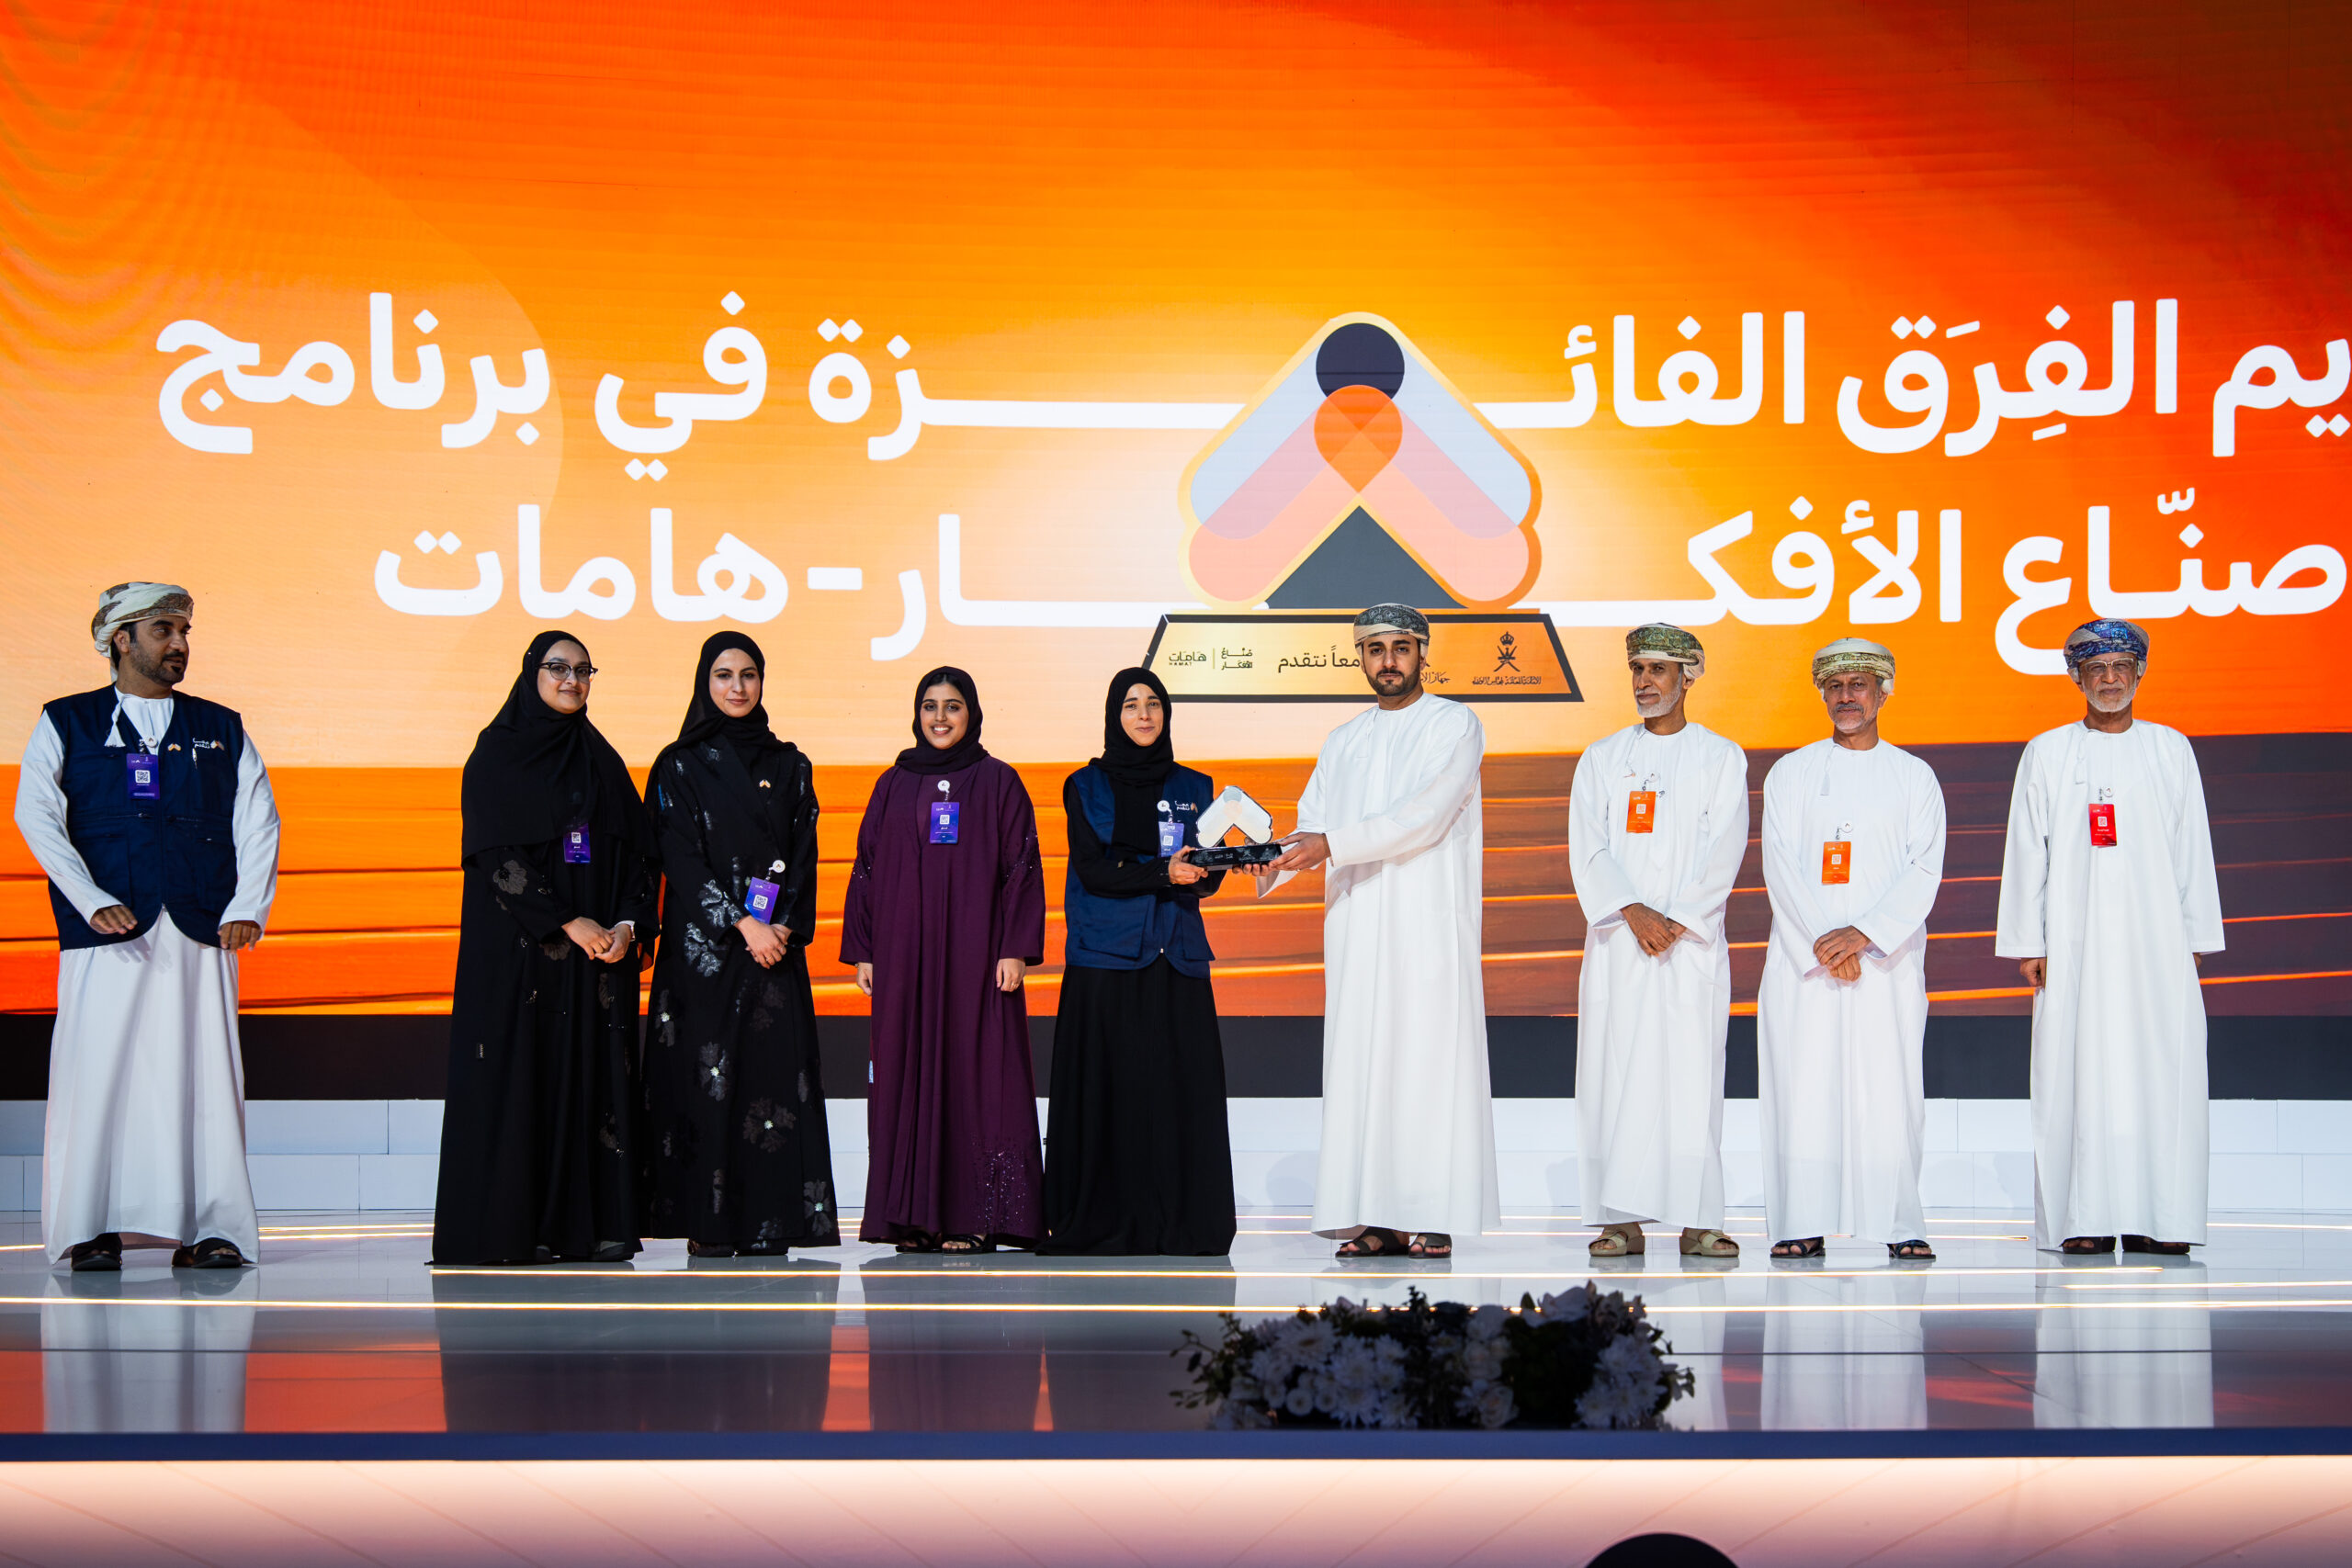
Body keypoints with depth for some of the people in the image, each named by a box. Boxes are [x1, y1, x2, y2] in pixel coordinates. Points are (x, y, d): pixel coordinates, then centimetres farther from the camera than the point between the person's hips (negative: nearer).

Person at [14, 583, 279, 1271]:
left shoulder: (222, 729, 18)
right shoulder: (66, 723, 12)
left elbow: (258, 821, 11)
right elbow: (36, 814, 0)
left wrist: (248, 908, -5)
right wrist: (91, 901, -12)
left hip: (201, 932, 2)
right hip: (107, 931, -2)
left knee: (206, 1074, -4)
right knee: (95, 1072, -7)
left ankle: (211, 1230, -2)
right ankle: (88, 1232, -1)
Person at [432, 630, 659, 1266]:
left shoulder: (602, 761, 15)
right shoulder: (497, 755, 0)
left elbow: (638, 852, 11)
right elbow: (499, 854, -9)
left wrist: (627, 925, -7)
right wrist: (569, 923, -16)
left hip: (601, 946, 5)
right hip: (519, 945, -4)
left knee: (594, 1077, 0)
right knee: (520, 1076, -7)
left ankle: (593, 1224, 0)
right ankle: (513, 1229, -5)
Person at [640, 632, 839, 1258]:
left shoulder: (788, 765, 13)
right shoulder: (679, 765, 3)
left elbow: (804, 855, 8)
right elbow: (680, 857, -5)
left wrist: (784, 927, -8)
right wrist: (742, 924, -14)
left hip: (777, 943, 3)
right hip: (702, 943, -3)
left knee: (772, 1075, -4)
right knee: (706, 1079, -6)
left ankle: (769, 1221, -3)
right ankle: (708, 1225, -5)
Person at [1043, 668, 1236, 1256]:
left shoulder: (1192, 787, 15)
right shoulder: (1088, 787, 6)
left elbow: (1210, 876, 8)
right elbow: (1094, 870, -5)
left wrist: (1199, 870, -15)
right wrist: (1162, 873, -19)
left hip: (1176, 958, 3)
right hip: (1106, 962, -2)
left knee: (1183, 1085, -5)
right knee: (1110, 1088, -6)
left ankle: (1182, 1222, -3)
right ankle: (1104, 1223, -3)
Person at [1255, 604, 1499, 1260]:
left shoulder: (1454, 726, 2)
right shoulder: (1342, 744, 20)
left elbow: (1425, 816, -12)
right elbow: (1312, 824, 13)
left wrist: (1333, 844, -19)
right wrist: (1281, 857, -10)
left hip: (1431, 924, -5)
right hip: (1357, 927, 5)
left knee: (1432, 1060, -7)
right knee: (1361, 1065, -1)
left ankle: (1434, 1216, -7)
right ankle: (1374, 1218, -1)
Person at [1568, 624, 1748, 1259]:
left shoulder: (1721, 758, 8)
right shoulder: (1601, 758, 13)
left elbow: (1723, 852, -1)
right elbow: (1587, 850, 2)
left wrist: (1676, 920, -12)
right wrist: (1632, 912, -13)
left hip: (1692, 942, -1)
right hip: (1617, 942, 2)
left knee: (1692, 1075, -6)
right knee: (1614, 1076, -3)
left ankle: (1697, 1221, -4)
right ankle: (1622, 1221, -1)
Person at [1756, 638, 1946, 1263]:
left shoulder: (1914, 777, 10)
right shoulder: (1791, 773, 11)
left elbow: (1924, 872, 0)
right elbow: (1780, 866, 1)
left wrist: (1862, 934, -13)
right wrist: (1822, 940, -12)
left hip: (1887, 956, 0)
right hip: (1803, 955, 0)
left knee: (1890, 1090, -6)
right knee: (1802, 1087, -5)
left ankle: (1899, 1225, -3)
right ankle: (1802, 1224, -2)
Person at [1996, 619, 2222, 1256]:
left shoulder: (2171, 749, 11)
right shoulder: (2047, 753, 8)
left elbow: (2191, 847, 11)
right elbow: (2026, 852, 6)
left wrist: (2196, 937, 6)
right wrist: (2027, 942, 0)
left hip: (2155, 936, 1)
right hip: (2075, 938, -1)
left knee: (2163, 1070, -5)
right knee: (2078, 1072, -6)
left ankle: (2157, 1217, -2)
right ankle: (2082, 1219, -5)